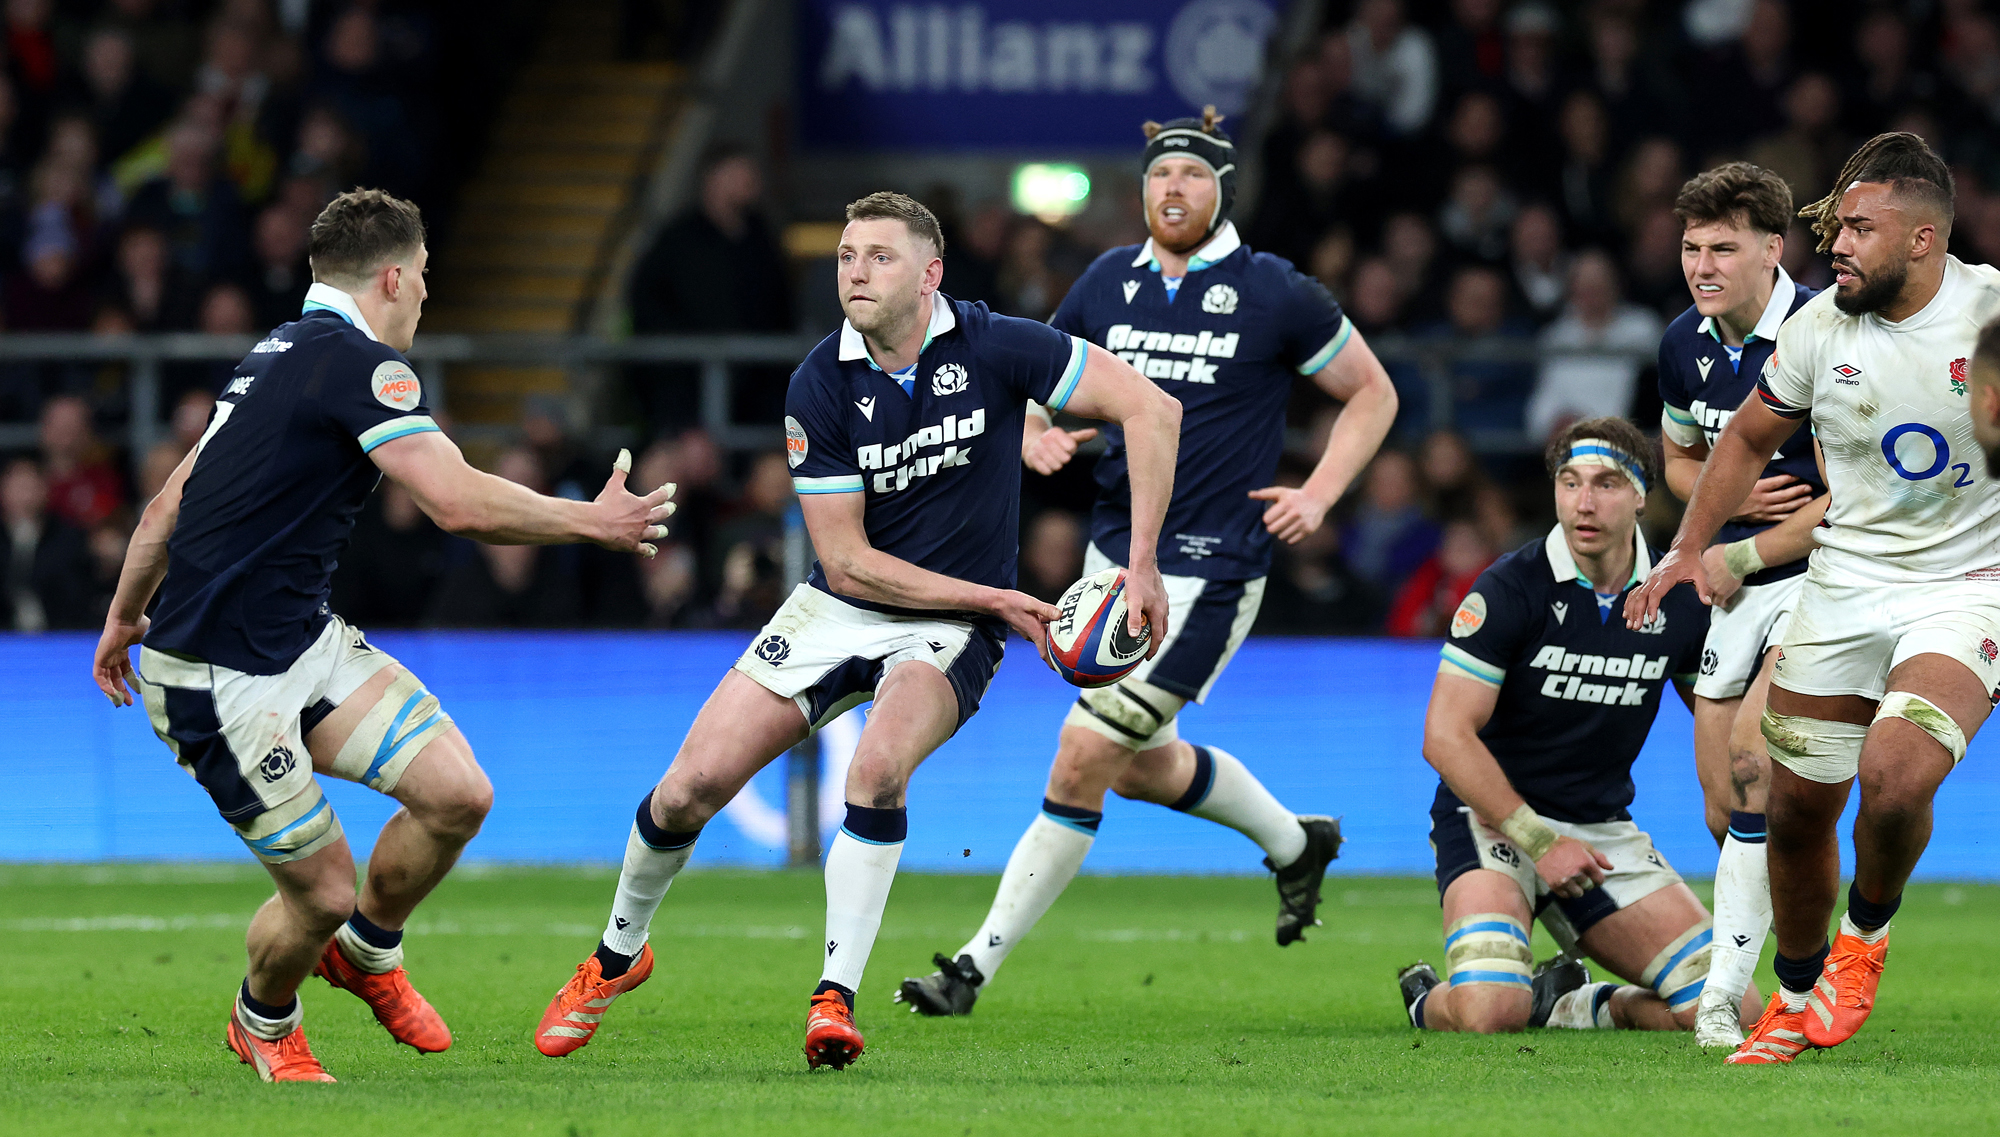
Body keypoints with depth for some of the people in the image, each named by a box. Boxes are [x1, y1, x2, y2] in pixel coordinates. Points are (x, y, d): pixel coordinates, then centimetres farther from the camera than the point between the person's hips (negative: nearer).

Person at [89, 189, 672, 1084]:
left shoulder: (279, 356, 14)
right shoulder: (362, 365, -17)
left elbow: (169, 504, 21)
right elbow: (461, 504, -25)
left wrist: (125, 616, 33)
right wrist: (591, 522, -13)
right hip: (220, 684, -9)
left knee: (458, 793, -2)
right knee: (322, 892, -3)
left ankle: (367, 952, 25)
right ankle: (263, 1024, 28)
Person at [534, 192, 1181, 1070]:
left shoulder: (988, 346, -14)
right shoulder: (820, 385, -11)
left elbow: (1149, 407, -14)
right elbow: (846, 561, -10)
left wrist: (1142, 567, -19)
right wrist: (991, 598, -16)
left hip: (951, 633, -2)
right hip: (841, 610, 2)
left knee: (879, 765, -32)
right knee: (695, 782, -7)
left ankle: (835, 998, -22)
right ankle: (618, 955, 22)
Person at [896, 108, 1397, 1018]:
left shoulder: (1273, 294, -6)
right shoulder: (1109, 284, 6)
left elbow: (1372, 394, 5)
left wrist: (1319, 494, -7)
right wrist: (1034, 437, -6)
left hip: (1207, 572, -7)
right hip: (1115, 555, 7)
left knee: (1082, 758, -12)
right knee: (1141, 765, 19)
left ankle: (979, 963, -6)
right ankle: (1294, 843, 46)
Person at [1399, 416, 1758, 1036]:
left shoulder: (1679, 600, -1)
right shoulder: (1509, 589, -15)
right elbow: (1446, 735, -16)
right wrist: (1538, 841, -19)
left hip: (1603, 828, 5)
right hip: (1493, 816, -5)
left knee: (1729, 1010, -6)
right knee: (1489, 1009, -31)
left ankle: (1565, 1005, 19)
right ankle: (1429, 1001, 7)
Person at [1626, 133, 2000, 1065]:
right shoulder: (1819, 329, -3)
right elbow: (1750, 437, 15)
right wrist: (1688, 549, 9)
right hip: (1843, 584, 4)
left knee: (1893, 777, -27)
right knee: (1795, 809, 6)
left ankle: (1866, 931, 5)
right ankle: (1798, 998, 31)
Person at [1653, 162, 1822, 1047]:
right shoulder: (1685, 345, 3)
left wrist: (1742, 556, -15)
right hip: (1739, 587, 7)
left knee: (1753, 752, -25)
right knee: (1725, 808, 4)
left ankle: (1726, 990, -22)